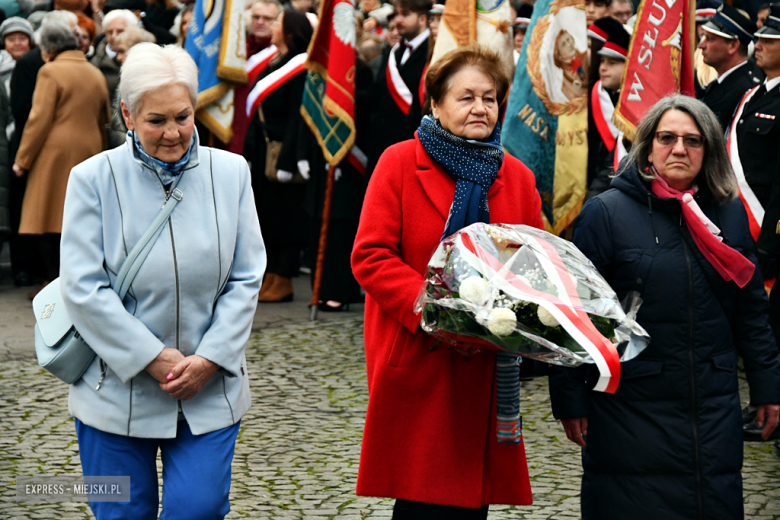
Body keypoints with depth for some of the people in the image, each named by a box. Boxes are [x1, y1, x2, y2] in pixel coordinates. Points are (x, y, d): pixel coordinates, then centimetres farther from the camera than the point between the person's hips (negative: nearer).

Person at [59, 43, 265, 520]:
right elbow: (84, 289, -9)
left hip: (211, 390, 1)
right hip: (118, 388, -1)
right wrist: (153, 358, -14)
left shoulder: (230, 173, 1)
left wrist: (210, 359, -9)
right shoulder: (94, 179, -6)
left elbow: (246, 279, 2)